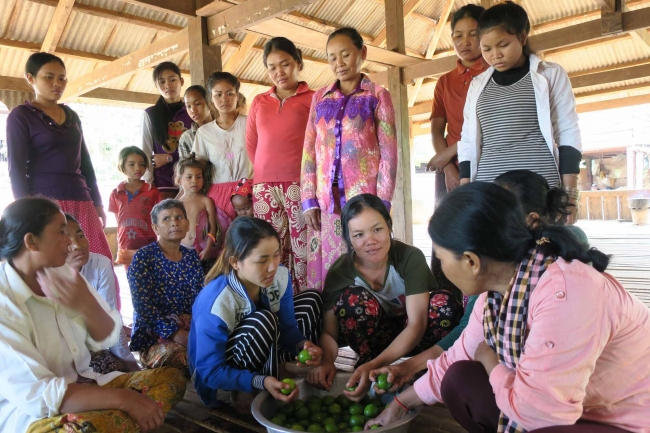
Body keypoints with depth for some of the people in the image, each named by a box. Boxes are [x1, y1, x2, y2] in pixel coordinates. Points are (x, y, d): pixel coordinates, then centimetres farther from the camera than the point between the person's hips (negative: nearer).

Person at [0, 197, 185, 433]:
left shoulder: (63, 273, 2)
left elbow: (107, 339, 3)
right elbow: (35, 394, -24)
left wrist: (87, 306, -19)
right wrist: (124, 398, -25)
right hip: (30, 413, -7)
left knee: (171, 378, -2)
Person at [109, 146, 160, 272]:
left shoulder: (152, 191, 0)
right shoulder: (116, 194, 6)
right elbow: (119, 222, 10)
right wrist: (119, 250, 9)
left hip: (149, 246, -2)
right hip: (127, 249, 2)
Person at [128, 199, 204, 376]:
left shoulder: (192, 256, 11)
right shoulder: (144, 257, -4)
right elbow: (143, 305, -13)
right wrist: (175, 333, -21)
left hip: (191, 328, 5)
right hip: (155, 333, -5)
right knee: (174, 356, -34)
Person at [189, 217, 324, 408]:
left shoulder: (281, 277, -17)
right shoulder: (214, 305, -35)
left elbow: (287, 327, -5)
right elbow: (211, 372, -27)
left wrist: (303, 345, -28)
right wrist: (261, 382, -41)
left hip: (262, 353, 7)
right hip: (224, 371, -6)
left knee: (311, 300, -2)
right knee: (264, 321, -35)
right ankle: (267, 398, -14)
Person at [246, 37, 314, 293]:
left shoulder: (312, 99, 3)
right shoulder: (259, 102, 16)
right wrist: (268, 169, 13)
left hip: (300, 184, -4)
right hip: (264, 188, 4)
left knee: (304, 249, -4)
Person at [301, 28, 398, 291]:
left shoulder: (378, 96, 5)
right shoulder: (319, 98, 14)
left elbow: (389, 152, -1)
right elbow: (309, 151, 11)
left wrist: (382, 202, -10)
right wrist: (309, 199, 1)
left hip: (364, 197, -3)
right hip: (325, 200, 3)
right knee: (326, 271, 4)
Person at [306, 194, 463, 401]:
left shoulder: (411, 257, -24)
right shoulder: (339, 272, -18)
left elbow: (417, 324, -29)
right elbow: (329, 330, -16)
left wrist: (374, 365, -41)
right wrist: (327, 361, -39)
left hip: (412, 337, 0)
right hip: (378, 337, 1)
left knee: (445, 303, -31)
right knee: (352, 298, -30)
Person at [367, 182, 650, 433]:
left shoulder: (564, 293, -33)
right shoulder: (497, 290, -6)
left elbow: (538, 410, -32)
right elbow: (455, 362, 8)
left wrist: (489, 359, -13)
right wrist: (400, 405, 17)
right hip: (568, 407, 8)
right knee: (460, 379, -1)